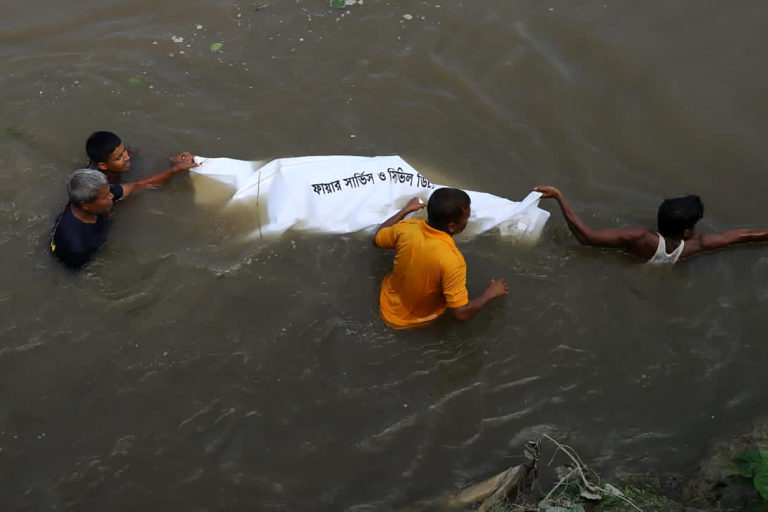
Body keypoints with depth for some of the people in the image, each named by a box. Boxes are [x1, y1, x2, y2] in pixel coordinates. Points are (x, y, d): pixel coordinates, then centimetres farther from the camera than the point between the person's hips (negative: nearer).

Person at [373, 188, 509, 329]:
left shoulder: (406, 228, -25)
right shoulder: (452, 260, -38)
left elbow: (377, 239, -2)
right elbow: (461, 313, -32)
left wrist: (405, 210, 8)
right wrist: (491, 292, -16)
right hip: (417, 320, -3)